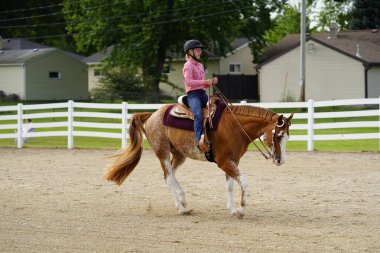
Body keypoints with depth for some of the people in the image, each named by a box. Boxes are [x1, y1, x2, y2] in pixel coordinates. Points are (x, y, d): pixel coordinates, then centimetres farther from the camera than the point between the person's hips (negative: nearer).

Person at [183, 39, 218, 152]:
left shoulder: (200, 65, 23)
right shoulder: (188, 65, -3)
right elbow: (189, 81, -18)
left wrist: (211, 82, 6)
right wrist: (205, 81, -20)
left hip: (203, 93, 9)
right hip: (193, 94, -9)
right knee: (198, 115, -31)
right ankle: (200, 141, -44)